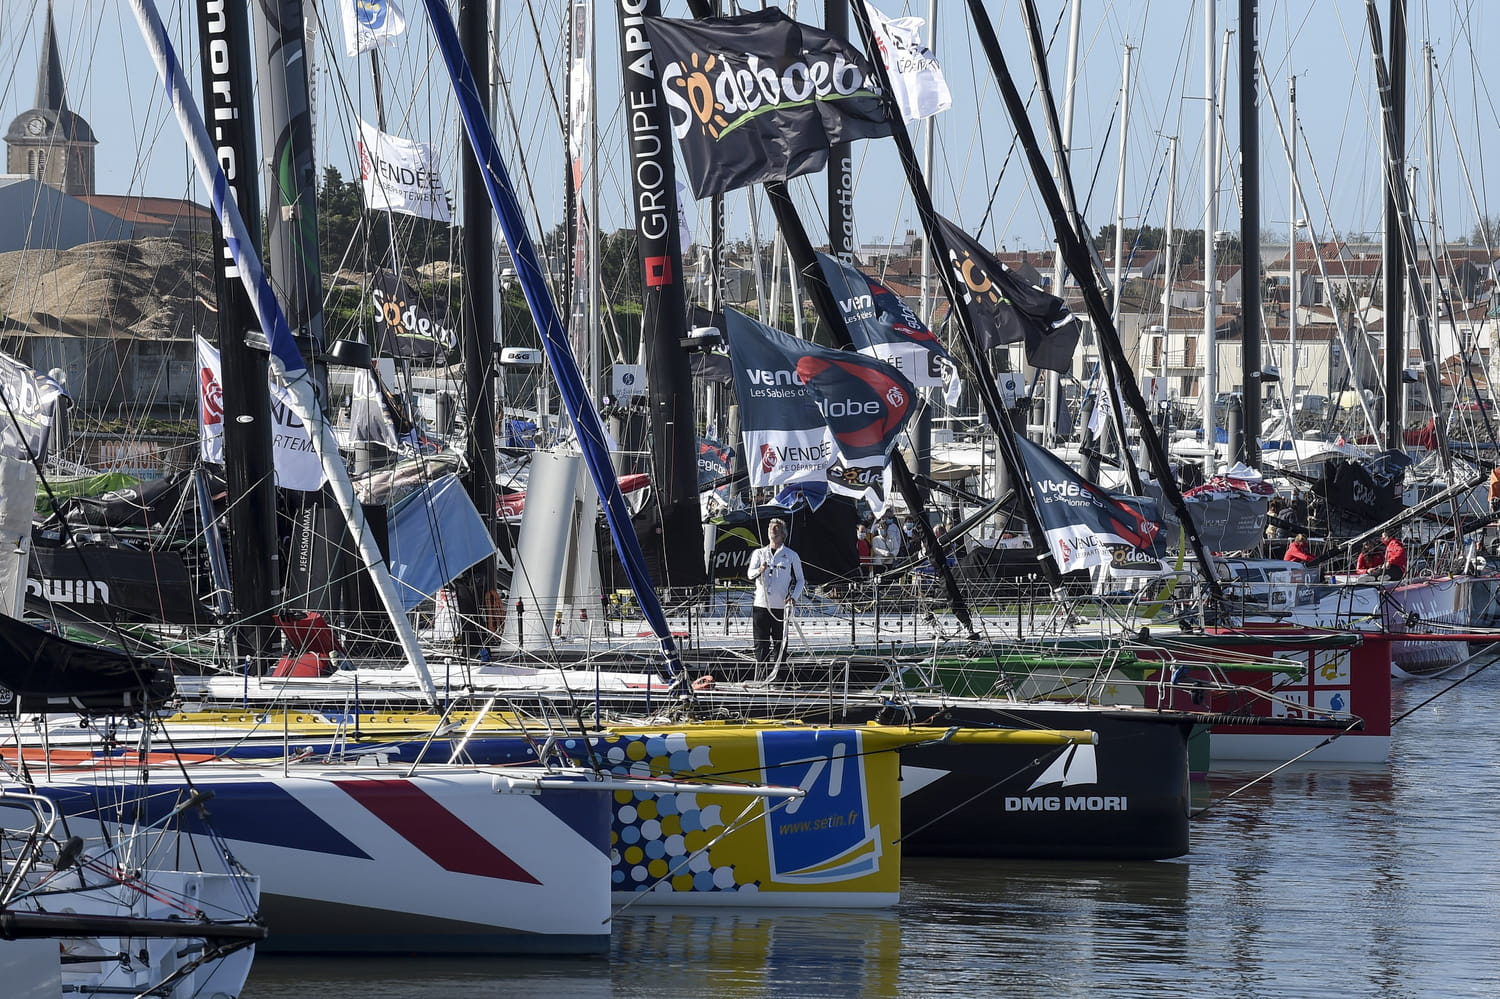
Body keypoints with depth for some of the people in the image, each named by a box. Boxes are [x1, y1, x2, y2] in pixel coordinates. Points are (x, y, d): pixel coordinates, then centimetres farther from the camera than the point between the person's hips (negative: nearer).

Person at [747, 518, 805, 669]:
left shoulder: (791, 556, 8)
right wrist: (759, 570, -24)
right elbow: (750, 574, -1)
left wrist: (794, 596, -7)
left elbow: (799, 580, 11)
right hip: (761, 605, 1)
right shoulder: (759, 553, 13)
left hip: (781, 606, -1)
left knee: (780, 644, -1)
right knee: (761, 644, -1)